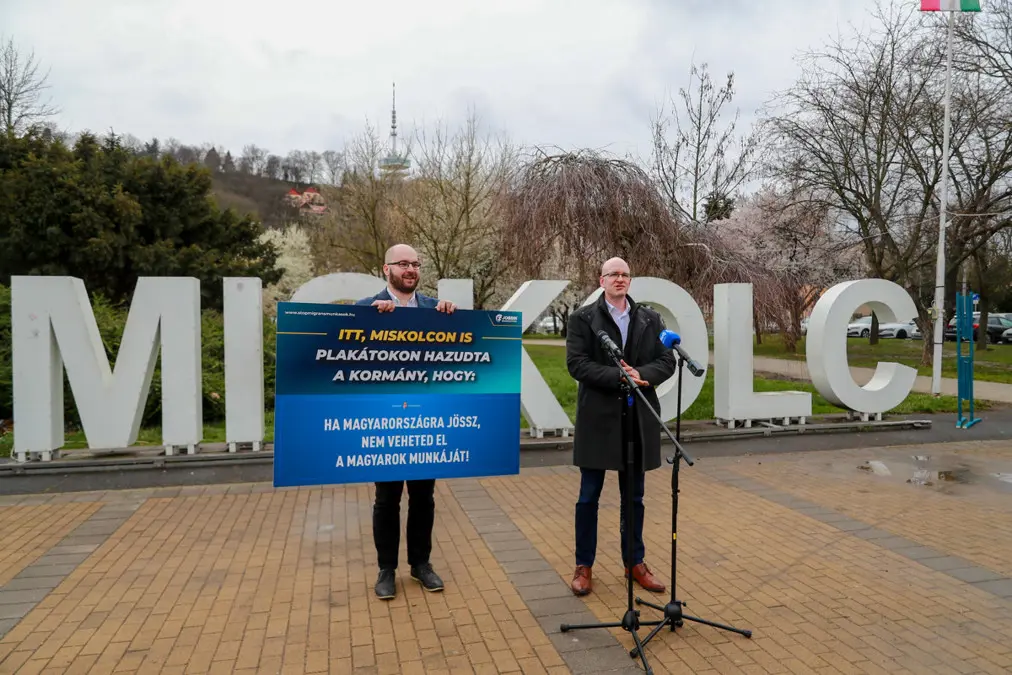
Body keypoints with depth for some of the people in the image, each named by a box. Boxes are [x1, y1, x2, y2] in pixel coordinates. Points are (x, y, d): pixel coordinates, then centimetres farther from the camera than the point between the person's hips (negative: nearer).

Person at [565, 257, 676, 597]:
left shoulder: (650, 319, 8)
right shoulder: (582, 318, -1)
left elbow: (667, 361, 2)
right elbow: (576, 364, -11)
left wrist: (641, 374, -17)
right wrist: (618, 376, -20)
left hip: (638, 418, 3)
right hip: (598, 417, -3)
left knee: (634, 497, 14)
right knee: (589, 496, 6)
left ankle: (635, 562, 28)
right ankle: (583, 566, 20)